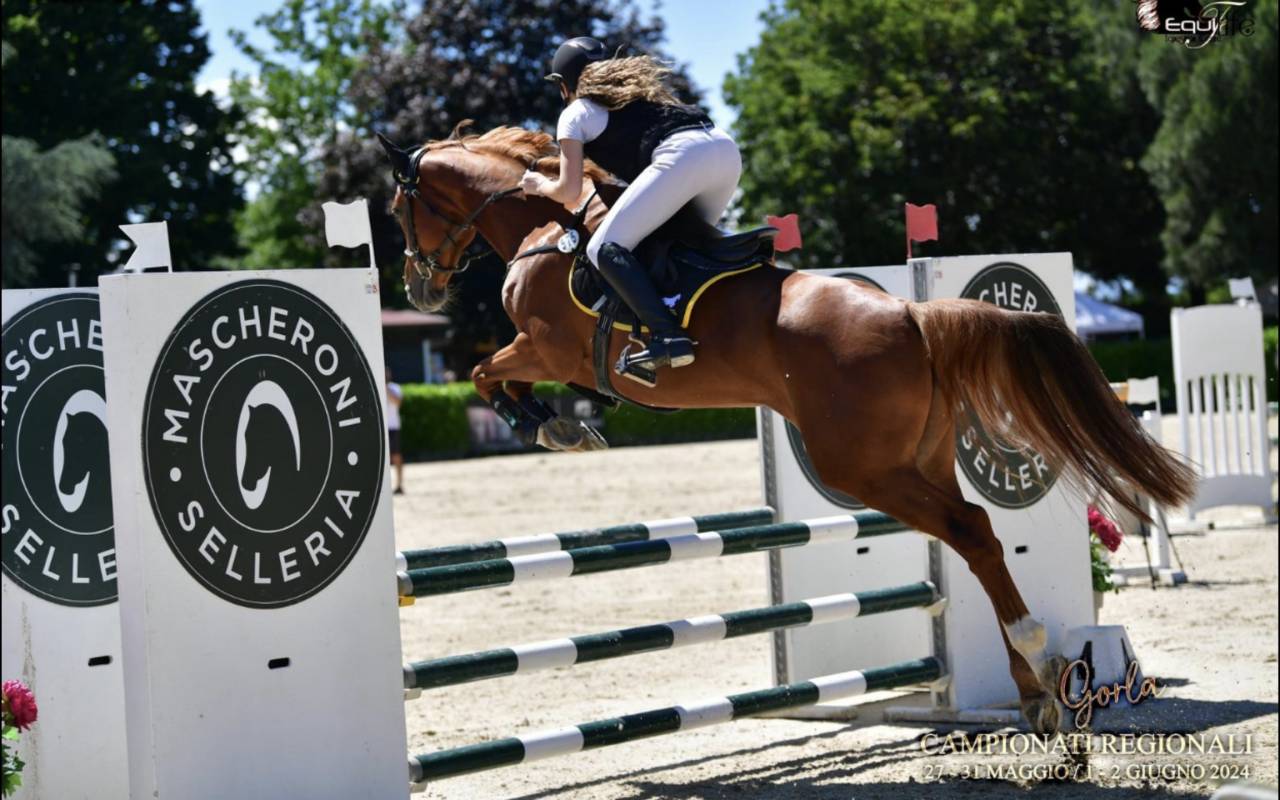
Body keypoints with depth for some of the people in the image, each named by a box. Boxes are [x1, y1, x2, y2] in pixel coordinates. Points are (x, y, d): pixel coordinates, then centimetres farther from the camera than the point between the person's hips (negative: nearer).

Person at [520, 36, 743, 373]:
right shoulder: (636, 90, 36)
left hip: (681, 155, -8)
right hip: (726, 147, 8)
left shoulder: (576, 114, 17)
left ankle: (668, 336, -24)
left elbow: (570, 193, 12)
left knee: (606, 248, -7)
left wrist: (540, 186, 31)